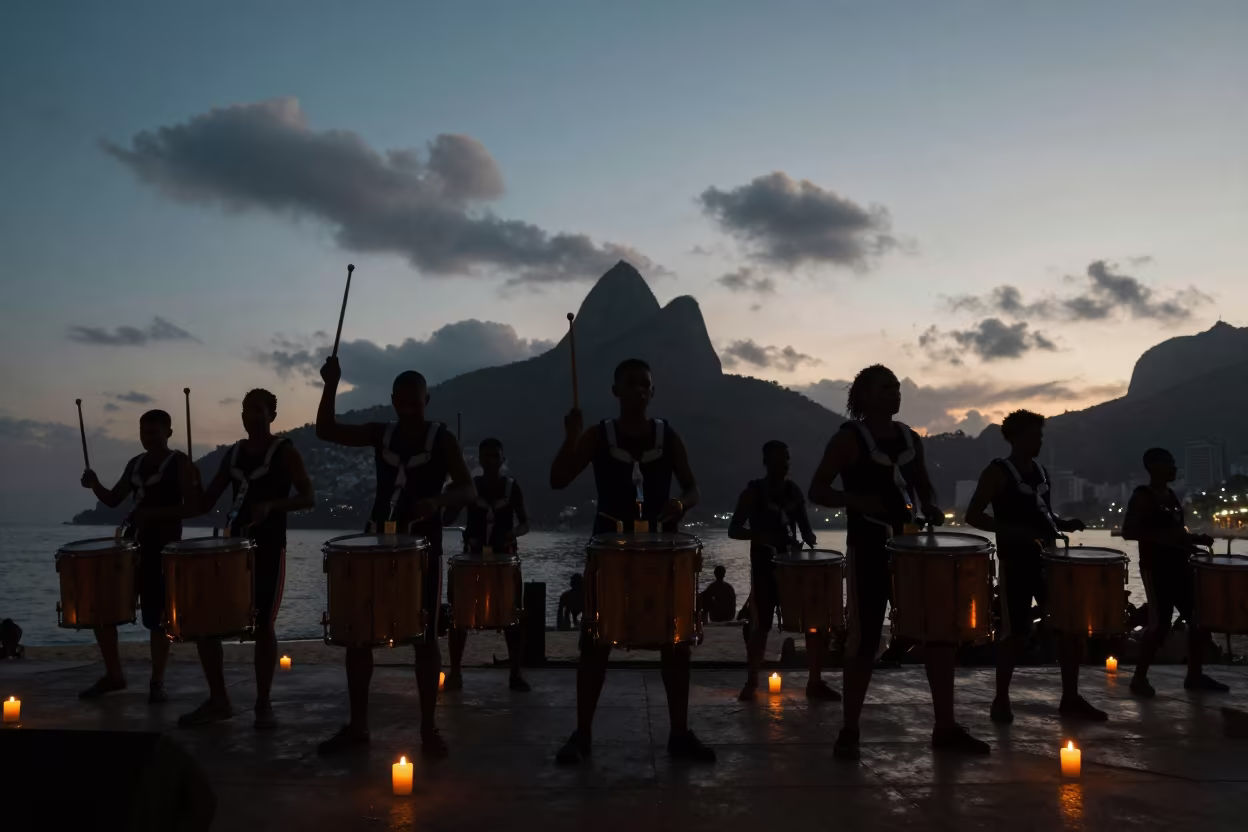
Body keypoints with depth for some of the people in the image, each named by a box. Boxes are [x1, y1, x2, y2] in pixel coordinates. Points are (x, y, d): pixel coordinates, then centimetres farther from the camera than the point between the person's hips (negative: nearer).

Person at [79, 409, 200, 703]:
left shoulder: (181, 464, -5)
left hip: (163, 547, -7)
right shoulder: (135, 464, 15)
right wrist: (95, 485, -2)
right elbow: (113, 500, 18)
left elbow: (193, 507, -13)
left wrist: (155, 513, -23)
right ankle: (113, 674, 20)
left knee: (157, 617, -3)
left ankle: (157, 682, 10)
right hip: (131, 542, 7)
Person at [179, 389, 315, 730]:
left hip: (269, 549, -6)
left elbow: (309, 498, -11)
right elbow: (206, 503, 16)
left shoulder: (285, 451, -3)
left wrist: (272, 504, -26)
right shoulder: (233, 453, 13)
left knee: (262, 625, -3)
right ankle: (218, 700, 15)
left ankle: (263, 705, 10)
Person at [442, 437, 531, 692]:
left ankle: (516, 673, 7)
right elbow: (447, 519, -4)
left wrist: (513, 533, -20)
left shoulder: (512, 487, 0)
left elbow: (525, 523, 2)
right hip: (473, 558, 1)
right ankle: (455, 670, 7)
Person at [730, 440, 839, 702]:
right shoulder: (753, 492, -5)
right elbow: (733, 529, -8)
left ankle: (815, 682, 9)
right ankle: (751, 682, 13)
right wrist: (759, 535, -25)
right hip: (764, 565, -4)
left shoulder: (794, 491, 8)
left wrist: (808, 538, -6)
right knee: (760, 625, -3)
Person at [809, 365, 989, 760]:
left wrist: (931, 510, 2)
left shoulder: (910, 439, 12)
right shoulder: (849, 438, -6)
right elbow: (817, 491, -9)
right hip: (868, 549, -6)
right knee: (865, 639, -3)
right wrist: (857, 500, -24)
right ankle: (849, 731, 10)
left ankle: (945, 728, 15)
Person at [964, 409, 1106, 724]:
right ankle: (1001, 700, 10)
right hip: (1015, 561, -7)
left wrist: (1063, 524, 4)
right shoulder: (998, 472, -7)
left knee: (1073, 624, 5)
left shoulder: (1041, 472, 14)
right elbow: (973, 515, -14)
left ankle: (1070, 698, 17)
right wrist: (1017, 532, -22)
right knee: (1015, 631, -4)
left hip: (1048, 559, 7)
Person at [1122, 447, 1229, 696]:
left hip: (1179, 566, 9)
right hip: (1156, 567, -9)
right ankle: (1139, 678, -1)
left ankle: (1195, 675, 21)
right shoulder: (1142, 496, -9)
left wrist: (1196, 539, 9)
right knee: (1160, 624, -11)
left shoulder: (1171, 496, 16)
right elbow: (1128, 531, -18)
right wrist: (1164, 537, -27)